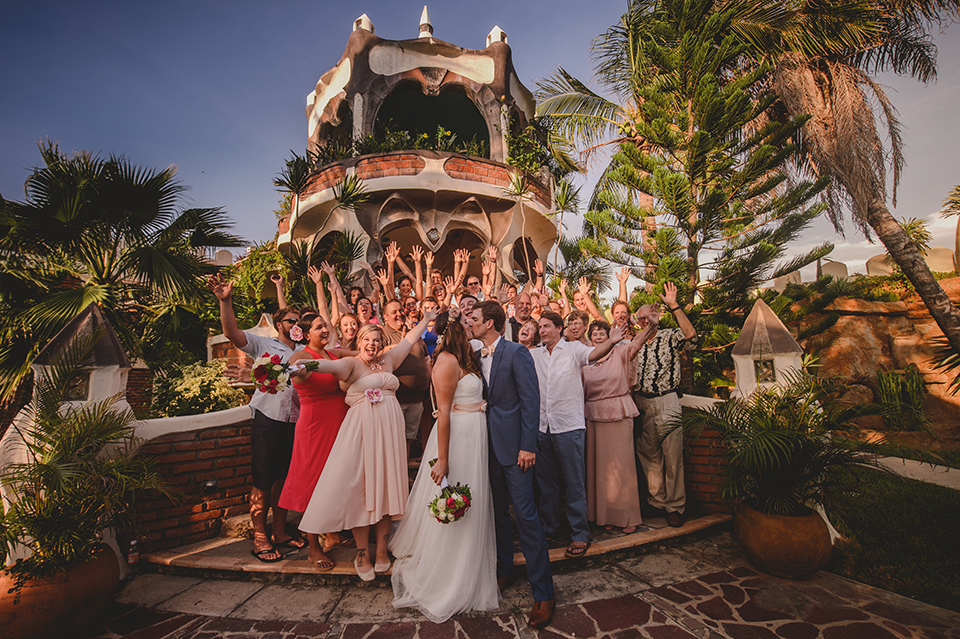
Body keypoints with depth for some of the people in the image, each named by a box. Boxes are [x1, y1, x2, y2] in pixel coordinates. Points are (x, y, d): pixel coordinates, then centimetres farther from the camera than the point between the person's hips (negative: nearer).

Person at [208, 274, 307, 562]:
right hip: (267, 420, -4)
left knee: (284, 479, 14)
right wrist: (225, 301, -20)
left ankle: (280, 533, 27)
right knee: (262, 482, 2)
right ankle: (260, 539, 15)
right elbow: (232, 333, -9)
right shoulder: (264, 344, 2)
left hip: (294, 422, 5)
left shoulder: (303, 351, 15)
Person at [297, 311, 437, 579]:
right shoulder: (352, 363, -1)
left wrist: (426, 319, 32)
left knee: (385, 486, 9)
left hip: (389, 429, 5)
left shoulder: (388, 360, 13)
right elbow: (333, 365, -23)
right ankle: (363, 555, 17)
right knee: (360, 487, 1)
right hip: (362, 429, -4)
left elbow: (410, 338, 23)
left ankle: (382, 550, 23)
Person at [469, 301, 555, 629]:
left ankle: (543, 592, 13)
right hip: (489, 444, 7)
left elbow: (531, 399, -14)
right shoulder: (477, 356, 8)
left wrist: (528, 446, -17)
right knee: (498, 511, 19)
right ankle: (504, 569, 39)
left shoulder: (516, 353, -12)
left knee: (526, 515, -2)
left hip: (514, 445, -6)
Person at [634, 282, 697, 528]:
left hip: (666, 401, -5)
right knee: (649, 454, 12)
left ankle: (675, 506, 12)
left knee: (672, 454, -2)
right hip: (642, 402, 5)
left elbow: (690, 335, -23)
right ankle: (657, 500, 26)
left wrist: (674, 306, -24)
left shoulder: (670, 337, -1)